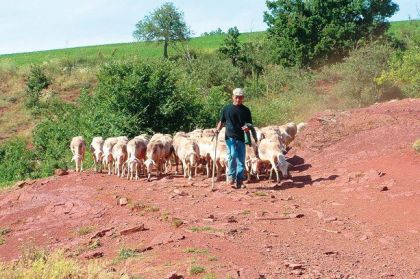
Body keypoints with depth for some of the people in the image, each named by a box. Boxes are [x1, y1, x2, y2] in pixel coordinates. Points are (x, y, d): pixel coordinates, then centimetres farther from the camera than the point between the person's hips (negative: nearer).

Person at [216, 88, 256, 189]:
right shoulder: (227, 109, 9)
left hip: (241, 137, 2)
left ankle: (239, 181, 10)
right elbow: (222, 121, 16)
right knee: (232, 155, -19)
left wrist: (247, 127, -12)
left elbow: (249, 123, 10)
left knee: (241, 160, 3)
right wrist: (218, 129, -2)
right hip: (230, 137, -2)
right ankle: (231, 178, -7)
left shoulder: (246, 110, 10)